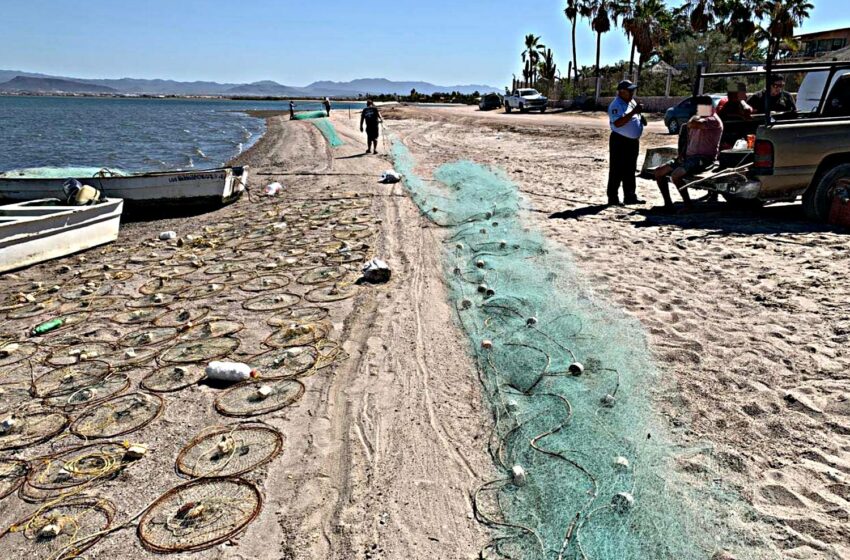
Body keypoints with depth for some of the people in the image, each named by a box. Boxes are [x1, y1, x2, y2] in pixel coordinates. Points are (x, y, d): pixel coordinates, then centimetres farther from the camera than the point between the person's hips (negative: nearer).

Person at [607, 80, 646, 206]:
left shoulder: (632, 102, 15)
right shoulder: (616, 105, -15)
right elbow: (618, 123, -29)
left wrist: (641, 118, 5)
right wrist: (634, 112, -29)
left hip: (633, 141, 9)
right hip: (620, 141, -9)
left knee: (630, 171, 15)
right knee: (617, 171, -5)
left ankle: (630, 196, 23)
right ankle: (613, 198, 0)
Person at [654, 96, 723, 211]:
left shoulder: (713, 120, -8)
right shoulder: (697, 120, 22)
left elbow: (691, 124, -25)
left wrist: (698, 116, -3)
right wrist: (681, 155, 9)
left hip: (703, 158, -9)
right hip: (688, 157, 9)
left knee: (676, 175, -32)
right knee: (659, 172, -2)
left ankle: (688, 205, -19)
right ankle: (668, 204, 1)